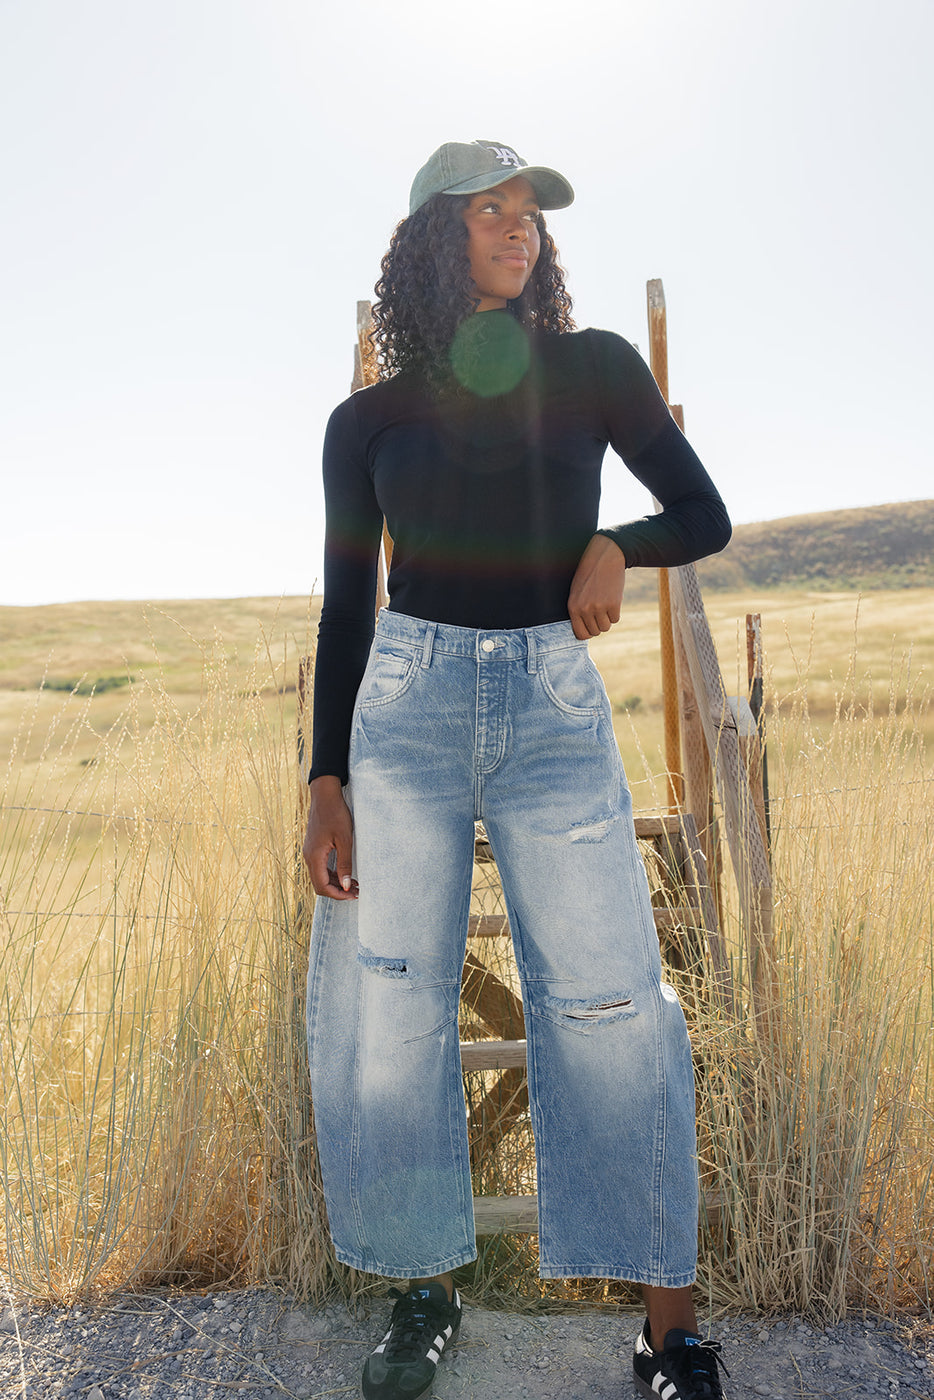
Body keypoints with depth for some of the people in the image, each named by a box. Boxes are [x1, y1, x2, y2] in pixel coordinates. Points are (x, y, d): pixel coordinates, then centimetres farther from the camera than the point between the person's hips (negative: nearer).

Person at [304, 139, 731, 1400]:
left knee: (608, 1003, -5)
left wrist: (616, 545, -11)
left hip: (554, 704, -1)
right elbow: (345, 611, 7)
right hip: (407, 699, 1)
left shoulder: (594, 369, 9)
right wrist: (326, 784, -1)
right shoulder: (369, 420, 9)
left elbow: (704, 515, 11)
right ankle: (426, 1290, 22)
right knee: (384, 1004, 0)